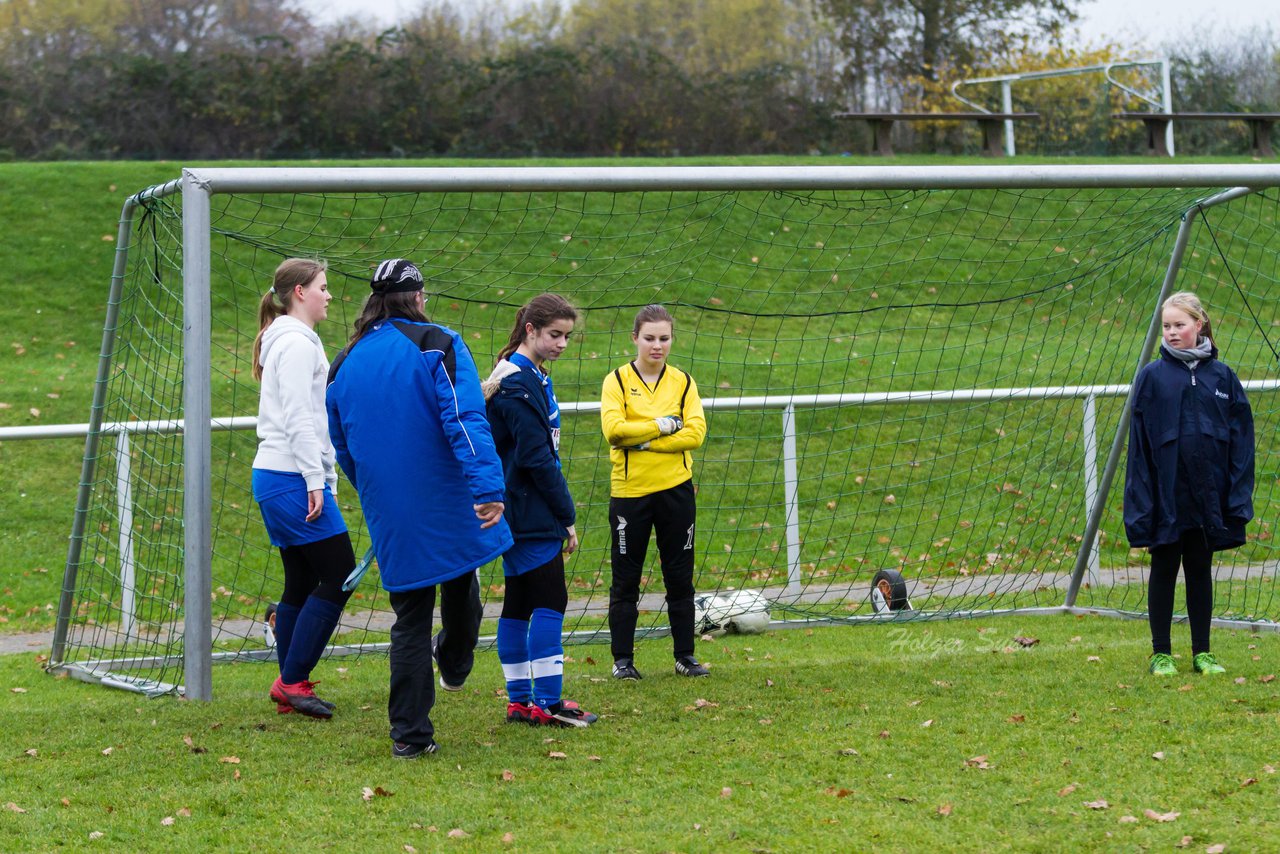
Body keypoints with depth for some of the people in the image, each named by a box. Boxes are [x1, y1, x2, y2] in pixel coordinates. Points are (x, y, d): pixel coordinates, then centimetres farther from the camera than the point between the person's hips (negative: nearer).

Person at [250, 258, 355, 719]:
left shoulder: (294, 341, 21)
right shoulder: (296, 343, -11)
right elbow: (297, 419, -18)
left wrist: (321, 476, 23)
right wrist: (315, 480, -19)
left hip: (277, 477, 10)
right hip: (292, 478, -10)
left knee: (301, 583, 11)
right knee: (338, 574, -9)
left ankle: (290, 688, 12)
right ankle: (291, 681, -8)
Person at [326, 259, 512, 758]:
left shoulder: (346, 363, 10)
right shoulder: (436, 344, -6)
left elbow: (342, 446, 19)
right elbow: (466, 418, -19)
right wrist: (487, 487, -25)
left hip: (390, 518, 4)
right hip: (450, 510, -4)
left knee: (410, 619, 8)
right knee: (460, 586, 23)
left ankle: (409, 734, 4)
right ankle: (455, 664, 43)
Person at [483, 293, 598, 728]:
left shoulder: (528, 377, 16)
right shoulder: (521, 383, -16)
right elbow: (537, 458, -18)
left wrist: (559, 512, 17)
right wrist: (566, 516, -12)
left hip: (518, 513, 10)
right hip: (531, 513, -10)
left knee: (519, 603, 11)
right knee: (550, 600, -9)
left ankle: (519, 700, 14)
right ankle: (547, 701, -8)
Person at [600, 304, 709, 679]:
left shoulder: (682, 381, 6)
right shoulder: (617, 381, -1)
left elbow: (695, 433, -7)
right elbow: (613, 429, -16)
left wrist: (643, 439, -14)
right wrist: (663, 426, -13)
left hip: (675, 490, 2)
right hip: (629, 491, -2)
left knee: (680, 577, 7)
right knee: (625, 580, 3)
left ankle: (685, 656, 16)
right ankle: (622, 659, 10)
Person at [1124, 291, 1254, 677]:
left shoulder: (1222, 377, 3)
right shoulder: (1152, 377, -2)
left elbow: (1241, 439, 4)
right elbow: (1139, 443, -2)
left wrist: (1238, 496, -2)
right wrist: (1141, 501, -7)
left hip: (1207, 496, 2)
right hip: (1167, 496, -1)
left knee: (1201, 571, 10)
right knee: (1164, 570, 7)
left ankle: (1202, 652, 18)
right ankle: (1161, 654, 14)